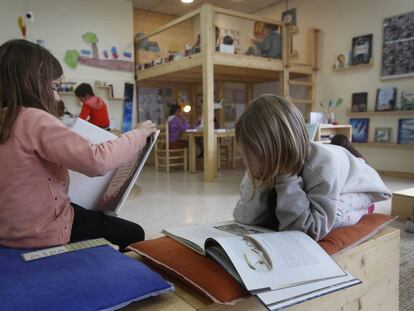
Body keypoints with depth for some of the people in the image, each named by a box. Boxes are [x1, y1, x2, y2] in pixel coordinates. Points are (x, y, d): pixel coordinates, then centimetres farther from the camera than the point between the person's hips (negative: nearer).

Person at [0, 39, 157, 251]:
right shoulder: (34, 120, -25)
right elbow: (97, 161, -34)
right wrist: (139, 134, -19)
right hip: (43, 233, -9)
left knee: (102, 216, 29)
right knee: (133, 233, 7)